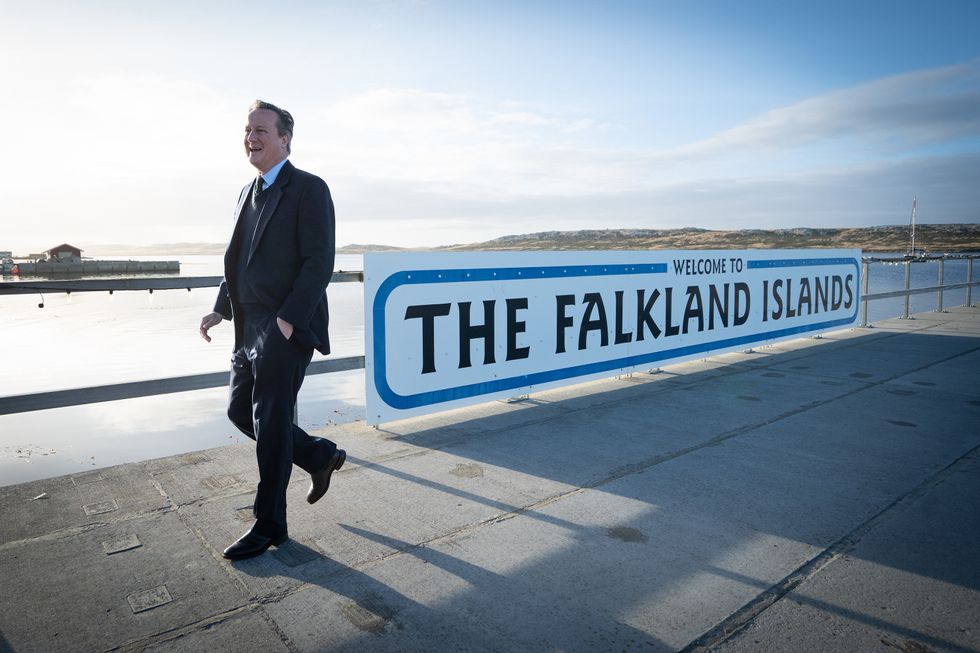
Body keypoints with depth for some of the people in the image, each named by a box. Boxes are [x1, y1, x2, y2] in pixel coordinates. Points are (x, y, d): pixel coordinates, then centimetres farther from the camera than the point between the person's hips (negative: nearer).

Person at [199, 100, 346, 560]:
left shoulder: (309, 189, -8)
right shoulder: (249, 193, 17)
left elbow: (319, 262, -16)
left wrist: (288, 319, -21)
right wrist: (221, 309, 11)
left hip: (288, 329, -9)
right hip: (250, 328, 9)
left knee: (271, 424, -2)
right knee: (240, 410, 13)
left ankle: (269, 525, 14)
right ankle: (320, 456, 31)